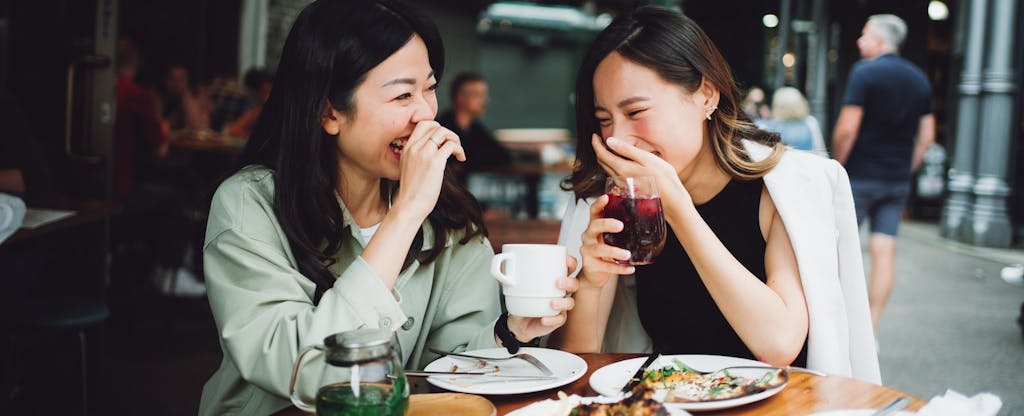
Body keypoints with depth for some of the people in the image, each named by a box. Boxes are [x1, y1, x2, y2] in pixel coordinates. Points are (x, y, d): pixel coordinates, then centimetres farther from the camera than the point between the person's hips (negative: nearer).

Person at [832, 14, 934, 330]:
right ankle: (869, 331, 3)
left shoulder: (864, 72, -10)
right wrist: (906, 170, 17)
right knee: (884, 251, 2)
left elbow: (847, 128, -16)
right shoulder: (919, 79, 11)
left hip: (860, 176, -5)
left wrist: (837, 165, -4)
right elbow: (927, 134, 12)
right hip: (898, 181, 6)